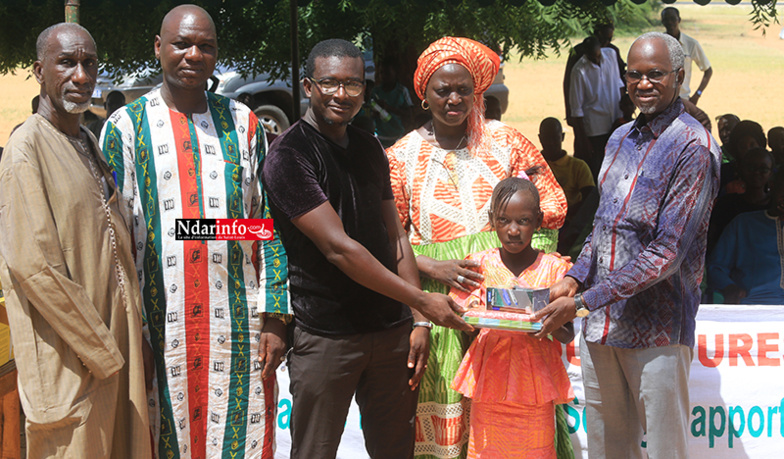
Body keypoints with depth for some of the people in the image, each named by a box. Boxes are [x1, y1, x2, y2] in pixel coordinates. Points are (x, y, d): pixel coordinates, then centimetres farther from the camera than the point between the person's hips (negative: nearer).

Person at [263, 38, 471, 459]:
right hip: (325, 336, -6)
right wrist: (422, 302, -17)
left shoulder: (369, 149, 13)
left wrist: (419, 321, 5)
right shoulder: (289, 155, -11)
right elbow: (337, 247, -17)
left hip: (391, 330, 6)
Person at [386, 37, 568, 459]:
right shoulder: (403, 156, 7)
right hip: (436, 304, 0)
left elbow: (548, 214, 7)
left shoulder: (506, 143, 8)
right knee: (442, 417, -2)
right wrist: (432, 268, -12)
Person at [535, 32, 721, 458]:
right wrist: (573, 279, 3)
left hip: (657, 327, -7)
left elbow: (667, 253, -18)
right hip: (601, 325, 7)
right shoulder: (620, 139, 13)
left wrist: (583, 302, -19)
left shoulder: (694, 147, -13)